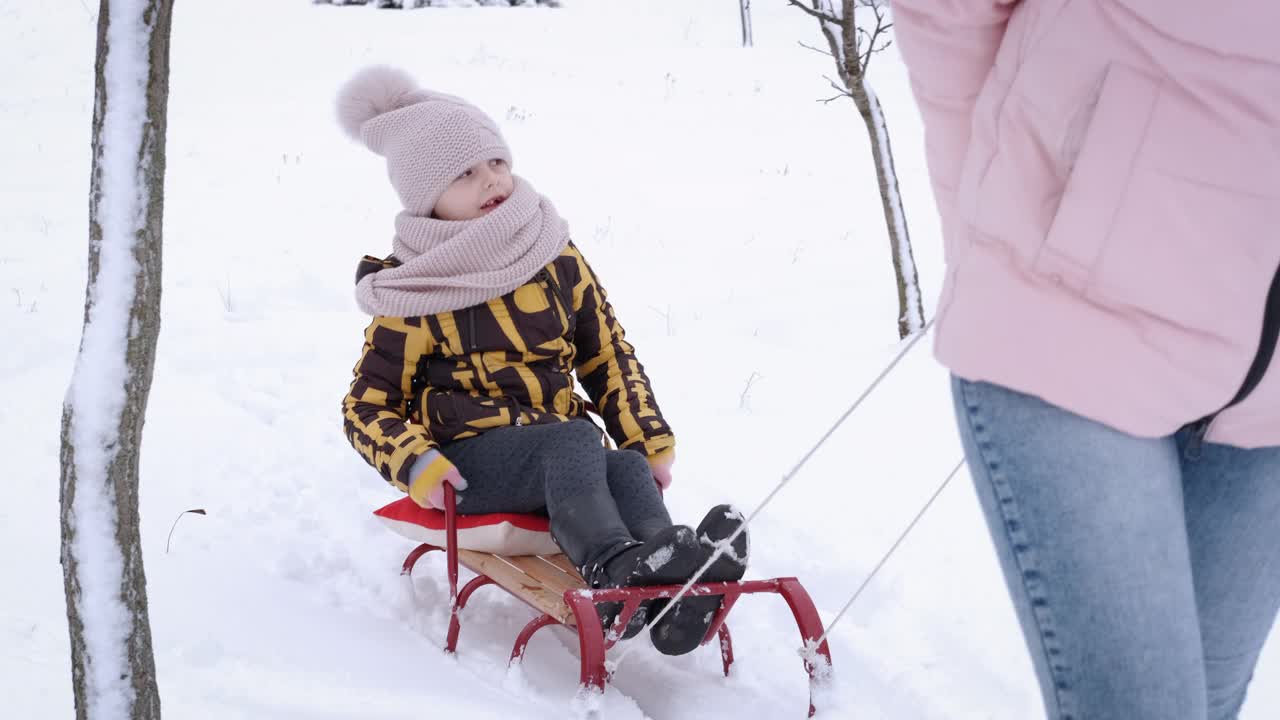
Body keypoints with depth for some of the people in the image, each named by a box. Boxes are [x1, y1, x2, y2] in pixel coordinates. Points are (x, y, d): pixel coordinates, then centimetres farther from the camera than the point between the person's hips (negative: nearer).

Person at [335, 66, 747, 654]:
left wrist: (650, 440, 1)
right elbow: (367, 406, 1)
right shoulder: (414, 295, -2)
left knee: (628, 468, -30)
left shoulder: (557, 260, 9)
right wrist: (415, 465, -19)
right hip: (466, 461, -4)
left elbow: (609, 356, 15)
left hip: (557, 458, 4)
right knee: (576, 439, -34)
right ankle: (613, 568, -59)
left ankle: (671, 597, -57)